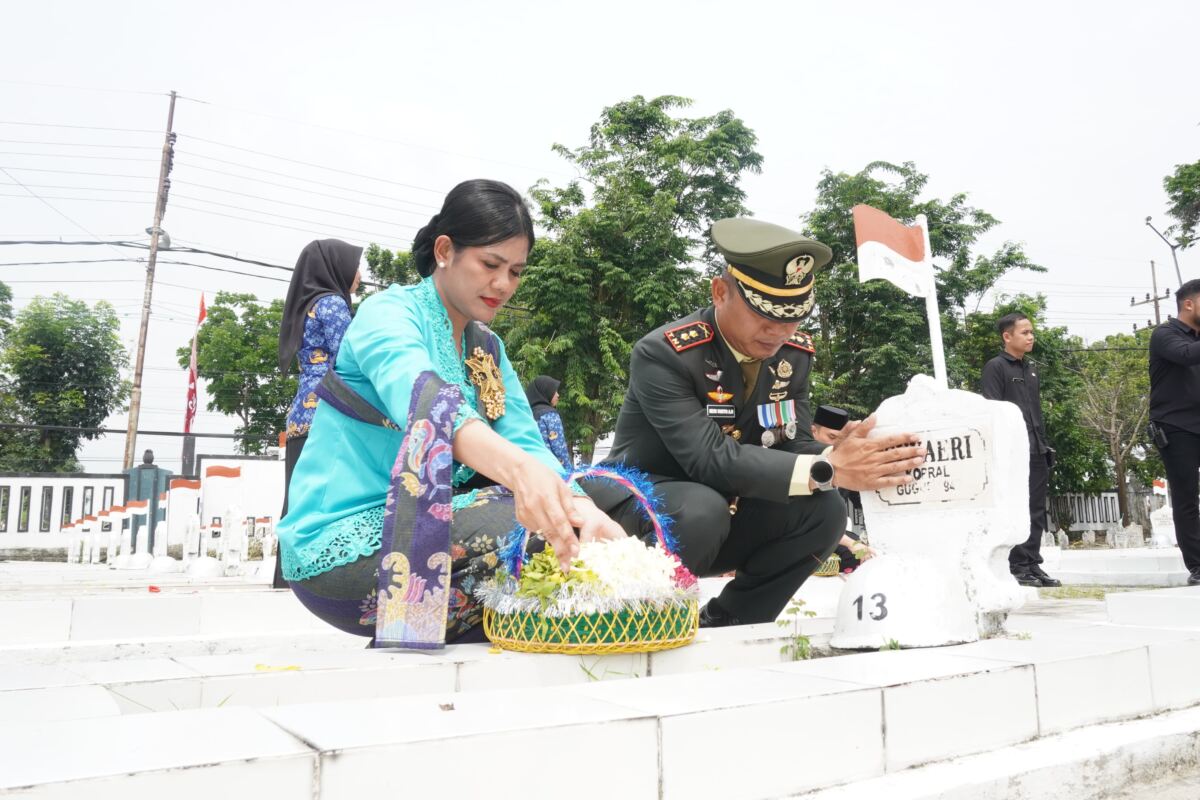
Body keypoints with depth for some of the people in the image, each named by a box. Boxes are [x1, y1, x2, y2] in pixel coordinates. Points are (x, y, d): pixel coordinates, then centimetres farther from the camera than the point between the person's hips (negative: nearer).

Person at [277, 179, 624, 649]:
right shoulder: (388, 313, -10)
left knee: (567, 522, -7)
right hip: (338, 547, -7)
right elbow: (423, 404, -33)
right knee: (535, 524, -23)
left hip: (422, 531, 7)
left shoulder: (488, 349, 12)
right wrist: (519, 469, -52)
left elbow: (527, 444, -3)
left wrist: (583, 508, -24)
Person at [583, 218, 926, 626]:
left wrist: (841, 456, -31)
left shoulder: (794, 354, -3)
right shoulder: (663, 352, -25)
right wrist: (827, 469, -42)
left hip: (721, 516, 6)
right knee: (701, 510, -37)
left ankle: (723, 626, -1)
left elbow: (793, 446, -7)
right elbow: (710, 458, -35)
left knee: (823, 510, -16)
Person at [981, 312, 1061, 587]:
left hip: (1036, 452, 7)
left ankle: (1033, 565, 13)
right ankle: (1018, 567, 0)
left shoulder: (1031, 370, 20)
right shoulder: (995, 367, -3)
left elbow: (1037, 412, 22)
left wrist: (1045, 445, 16)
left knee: (1036, 511, 7)